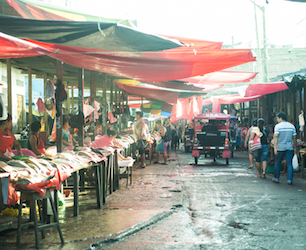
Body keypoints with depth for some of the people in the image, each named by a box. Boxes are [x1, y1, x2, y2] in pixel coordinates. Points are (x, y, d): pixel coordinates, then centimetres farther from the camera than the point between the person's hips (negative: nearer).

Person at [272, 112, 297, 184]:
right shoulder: (292, 126, 6)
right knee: (289, 164, 4)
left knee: (277, 163, 11)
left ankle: (276, 178, 19)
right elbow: (294, 138, 8)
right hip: (289, 147, 3)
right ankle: (289, 180, 1)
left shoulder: (278, 126, -6)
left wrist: (275, 148, -17)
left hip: (280, 148, -3)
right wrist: (295, 148, 15)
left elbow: (275, 137, -15)